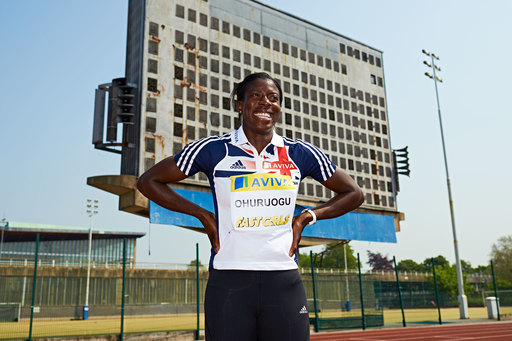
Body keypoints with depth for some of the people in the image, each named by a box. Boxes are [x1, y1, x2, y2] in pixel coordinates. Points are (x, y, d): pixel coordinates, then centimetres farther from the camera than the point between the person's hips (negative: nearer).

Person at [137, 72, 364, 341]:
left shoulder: (300, 154, 7)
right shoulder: (213, 150, 1)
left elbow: (353, 194, 17)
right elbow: (148, 182, 8)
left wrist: (306, 217, 5)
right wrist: (203, 215, 1)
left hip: (284, 283, 2)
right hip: (228, 284, -1)